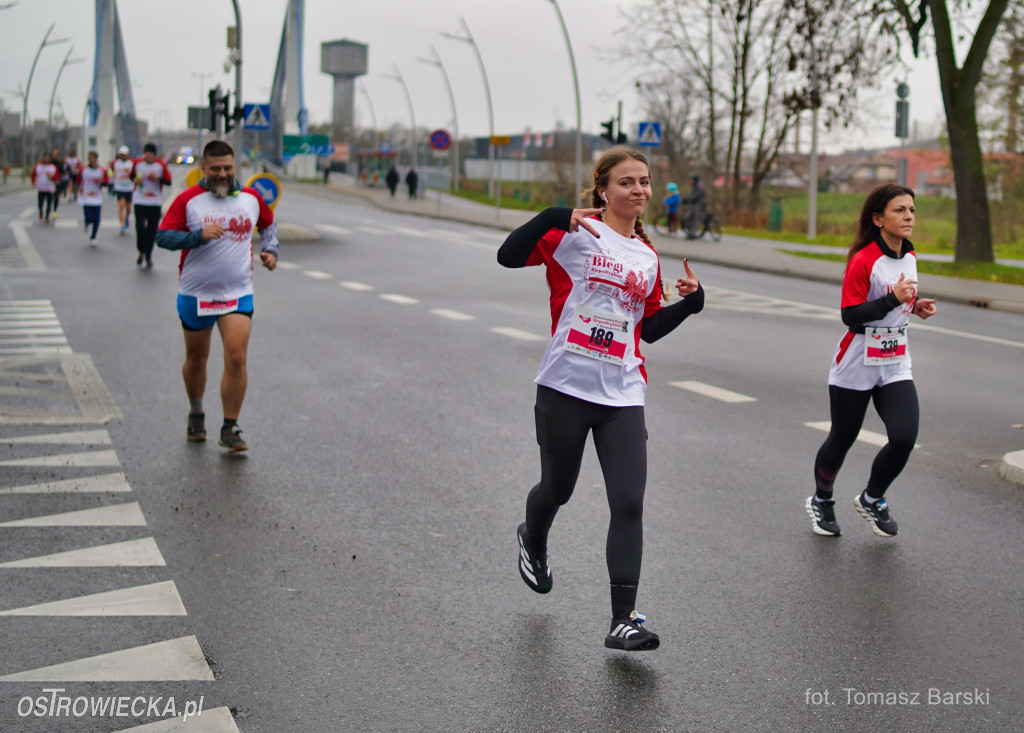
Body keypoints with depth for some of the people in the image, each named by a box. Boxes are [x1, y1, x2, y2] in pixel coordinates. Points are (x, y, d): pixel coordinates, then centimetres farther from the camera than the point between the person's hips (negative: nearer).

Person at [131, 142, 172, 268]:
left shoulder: (161, 165, -3)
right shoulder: (138, 163, 2)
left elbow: (168, 182, -2)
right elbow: (132, 175, 18)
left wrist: (158, 178, -19)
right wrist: (135, 180, -4)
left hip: (155, 202, 0)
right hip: (139, 201, 0)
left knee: (152, 230, 3)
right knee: (140, 226, -13)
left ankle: (148, 256, 19)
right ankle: (141, 252, 9)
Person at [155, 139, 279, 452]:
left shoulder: (251, 198, 4)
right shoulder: (188, 200, -6)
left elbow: (268, 224, 24)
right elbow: (162, 237, -10)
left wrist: (270, 250, 8)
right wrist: (198, 235, -22)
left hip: (238, 293, 1)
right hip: (195, 294, -1)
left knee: (236, 358, -13)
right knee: (196, 358, 14)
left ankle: (230, 429, -3)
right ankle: (196, 414, 39)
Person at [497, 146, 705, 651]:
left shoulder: (647, 256, 14)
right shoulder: (575, 233, -4)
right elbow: (509, 256, -15)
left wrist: (690, 302, 5)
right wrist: (553, 217, -27)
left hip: (622, 395, 4)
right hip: (566, 386, -4)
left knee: (629, 503, -8)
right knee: (558, 490, 15)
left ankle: (623, 620, -5)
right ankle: (532, 539, 51)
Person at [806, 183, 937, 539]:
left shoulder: (909, 257, 7)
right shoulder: (863, 260, -16)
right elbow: (851, 316, -18)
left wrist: (916, 306, 3)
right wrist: (893, 299, -27)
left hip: (896, 367, 5)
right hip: (856, 368, -5)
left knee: (904, 437, -12)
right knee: (842, 440, 8)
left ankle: (871, 499, 14)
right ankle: (821, 501, 34)